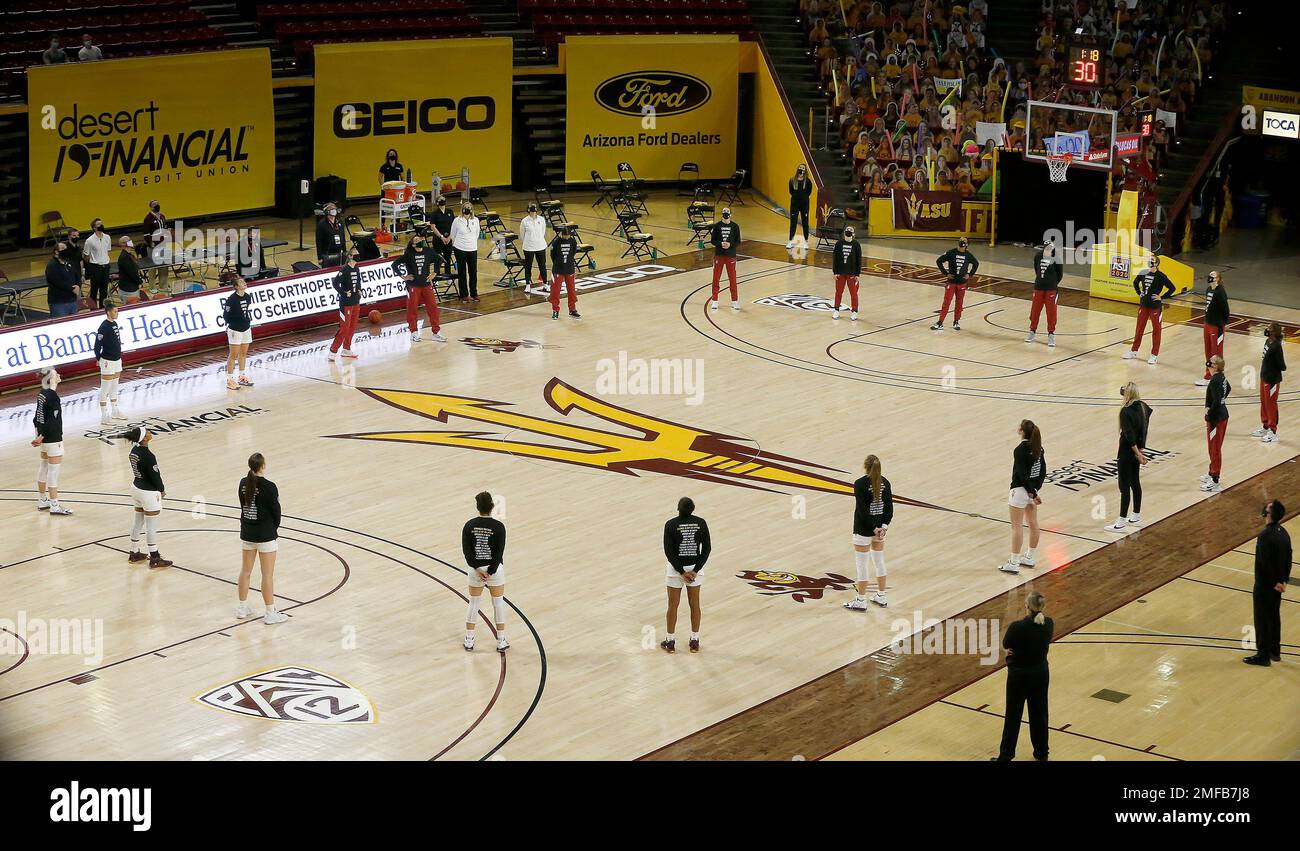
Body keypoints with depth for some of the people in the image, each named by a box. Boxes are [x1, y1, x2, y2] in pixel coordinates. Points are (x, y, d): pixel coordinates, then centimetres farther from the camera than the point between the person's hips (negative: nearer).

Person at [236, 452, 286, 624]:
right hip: (265, 535, -6)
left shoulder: (243, 483, -1)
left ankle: (242, 608, 27)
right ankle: (270, 613, 7)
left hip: (247, 533, 6)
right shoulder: (268, 486, -19)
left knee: (245, 571, 17)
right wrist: (275, 527, 7)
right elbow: (276, 510, -11)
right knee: (268, 575, 2)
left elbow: (243, 505, 6)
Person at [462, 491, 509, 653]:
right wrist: (490, 572, -10)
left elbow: (466, 550, -9)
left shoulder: (469, 525, -8)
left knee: (473, 603, 16)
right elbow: (500, 552, -16)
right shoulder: (498, 527, -14)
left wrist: (477, 569, -8)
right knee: (498, 604, 12)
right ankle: (501, 642, 17)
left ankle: (469, 641, 22)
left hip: (475, 569, 2)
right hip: (495, 569, -2)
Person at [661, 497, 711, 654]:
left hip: (676, 569, -2)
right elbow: (707, 548, -7)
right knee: (694, 604, 14)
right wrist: (695, 570, -9)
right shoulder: (701, 523, -8)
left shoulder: (671, 525, -16)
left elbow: (669, 551, -16)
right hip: (695, 568, 2)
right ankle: (695, 642, 21)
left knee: (673, 605, 11)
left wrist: (681, 572, -11)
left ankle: (670, 642, 20)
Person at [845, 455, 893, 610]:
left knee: (862, 565, 5)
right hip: (880, 528, 6)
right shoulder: (885, 483, -1)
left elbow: (863, 510, -21)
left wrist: (874, 528, -15)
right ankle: (881, 597, 28)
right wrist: (884, 526, -9)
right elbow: (889, 507, -4)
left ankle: (861, 601, 13)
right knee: (879, 562, 18)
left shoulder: (860, 484, -18)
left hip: (863, 530, -6)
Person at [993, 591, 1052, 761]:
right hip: (1041, 673, 5)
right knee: (1039, 713, 19)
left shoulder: (1018, 627, -25)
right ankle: (1041, 753, 31)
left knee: (1013, 716, 7)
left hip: (1019, 675, -5)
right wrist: (1018, 650, -5)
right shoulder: (1048, 624, -8)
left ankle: (1005, 756, 16)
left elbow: (1006, 644, -7)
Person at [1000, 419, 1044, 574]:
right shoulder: (1038, 448, 3)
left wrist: (1033, 493, -14)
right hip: (1032, 489, 8)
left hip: (1020, 490, -8)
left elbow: (1022, 474, -21)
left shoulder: (1020, 450, -20)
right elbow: (1043, 471, 4)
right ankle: (1030, 557, 28)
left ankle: (1013, 563, -1)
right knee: (1033, 523, 16)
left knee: (1017, 526, -3)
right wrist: (1035, 490, -1)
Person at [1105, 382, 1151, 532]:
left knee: (1124, 486, -4)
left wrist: (1138, 453, -22)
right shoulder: (1143, 407, 1)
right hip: (1137, 451, 8)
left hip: (1127, 452, -8)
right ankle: (1136, 516, 29)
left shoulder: (1126, 411, -21)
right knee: (1135, 483, 19)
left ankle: (1121, 522, -1)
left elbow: (1129, 435, -25)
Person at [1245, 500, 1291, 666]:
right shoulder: (1283, 533, 2)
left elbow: (1265, 563, -25)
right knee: (1274, 617, 19)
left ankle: (1263, 655, 8)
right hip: (1277, 586, 8)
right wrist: (1284, 580, 8)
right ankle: (1275, 651, 29)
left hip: (1265, 586, -8)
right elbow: (1288, 559, 7)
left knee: (1262, 620, 2)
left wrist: (1275, 583, -14)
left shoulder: (1265, 536, -25)